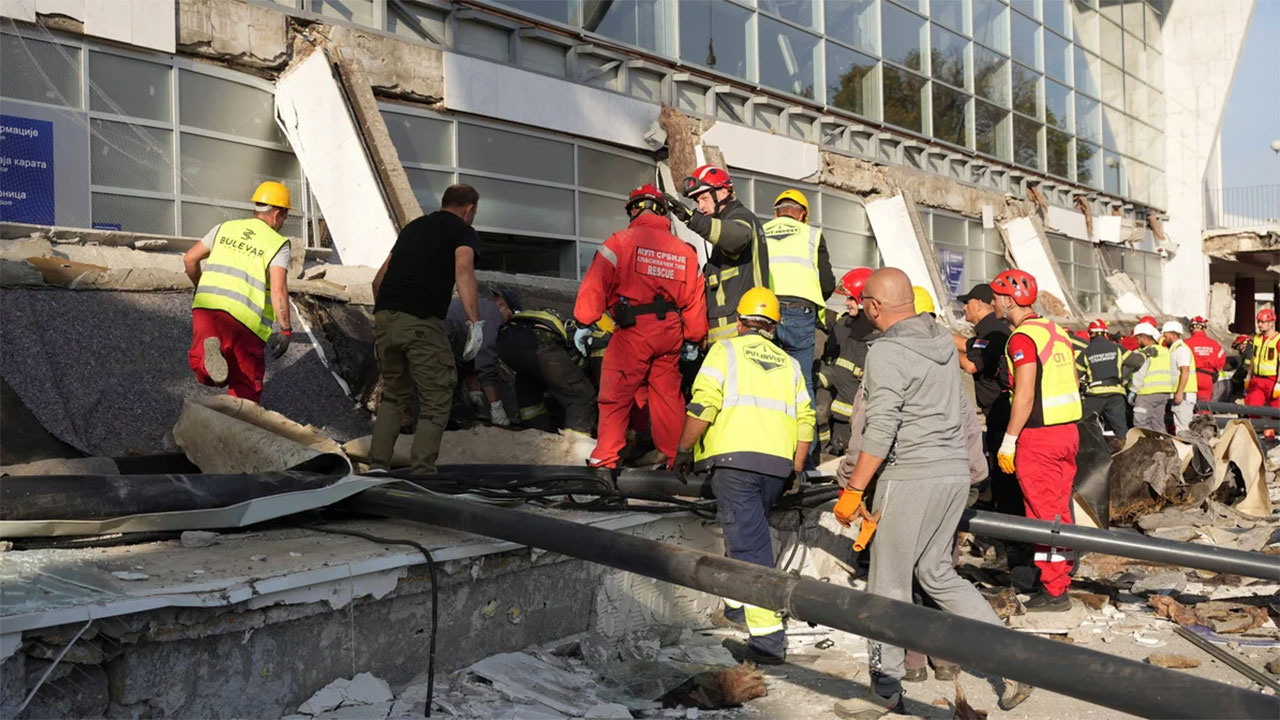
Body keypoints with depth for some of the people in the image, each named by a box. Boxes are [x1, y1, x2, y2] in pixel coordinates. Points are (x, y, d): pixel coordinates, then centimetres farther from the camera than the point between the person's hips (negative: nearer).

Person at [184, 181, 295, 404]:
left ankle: (208, 353, -24)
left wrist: (200, 287, 36)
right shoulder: (278, 244, 2)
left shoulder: (225, 228, 17)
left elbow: (189, 259, 19)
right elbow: (278, 289, -11)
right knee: (246, 386, 8)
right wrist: (285, 330, -6)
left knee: (204, 374, 8)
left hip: (206, 305, 3)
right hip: (244, 318, -3)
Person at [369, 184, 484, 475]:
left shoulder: (413, 226, 26)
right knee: (436, 402, 4)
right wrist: (475, 322, -19)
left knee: (393, 395, 21)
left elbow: (379, 278, 27)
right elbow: (463, 271, -13)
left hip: (385, 318, 6)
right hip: (421, 322, -6)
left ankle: (378, 465, 17)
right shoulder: (463, 231, 8)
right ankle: (421, 470, -3)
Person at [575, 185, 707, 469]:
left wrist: (584, 323, -3)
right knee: (668, 395, 13)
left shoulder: (621, 241, -3)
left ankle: (605, 458, 1)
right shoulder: (685, 251, 11)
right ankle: (675, 457, 20)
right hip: (670, 334, 5)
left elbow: (595, 284, -9)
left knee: (615, 395, 2)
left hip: (632, 331, -4)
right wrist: (694, 339, 20)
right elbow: (695, 299, 12)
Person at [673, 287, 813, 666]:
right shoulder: (789, 363, 21)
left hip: (735, 458, -5)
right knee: (748, 532, 24)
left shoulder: (726, 350, 7)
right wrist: (795, 469, 18)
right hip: (778, 464, 5)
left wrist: (684, 450, 3)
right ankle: (737, 605, 37)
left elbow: (703, 405, -6)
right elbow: (805, 419, 13)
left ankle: (768, 637, -10)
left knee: (749, 544, -7)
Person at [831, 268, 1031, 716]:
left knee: (889, 585, 4)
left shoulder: (886, 352, -14)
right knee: (938, 574, 19)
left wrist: (852, 491, -15)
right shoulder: (943, 341, 10)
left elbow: (881, 430, -20)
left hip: (911, 477, -8)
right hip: (956, 470, 8)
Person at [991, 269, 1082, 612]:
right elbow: (1075, 383, 17)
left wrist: (1009, 440, -16)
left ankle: (1053, 592, 5)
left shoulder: (1023, 337, -15)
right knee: (1060, 508, 15)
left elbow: (1025, 395, -20)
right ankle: (1061, 577, 25)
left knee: (1044, 514, -2)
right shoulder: (1057, 330, 12)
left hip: (1038, 437, -9)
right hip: (1068, 430, 9)